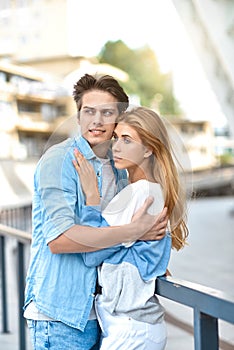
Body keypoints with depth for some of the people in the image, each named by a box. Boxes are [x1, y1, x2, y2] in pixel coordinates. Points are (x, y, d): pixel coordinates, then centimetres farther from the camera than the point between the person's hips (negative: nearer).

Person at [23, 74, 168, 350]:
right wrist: (133, 231, -24)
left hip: (96, 311, 7)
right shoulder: (59, 160, -12)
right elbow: (58, 239, -25)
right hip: (61, 315, -7)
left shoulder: (118, 169, 12)